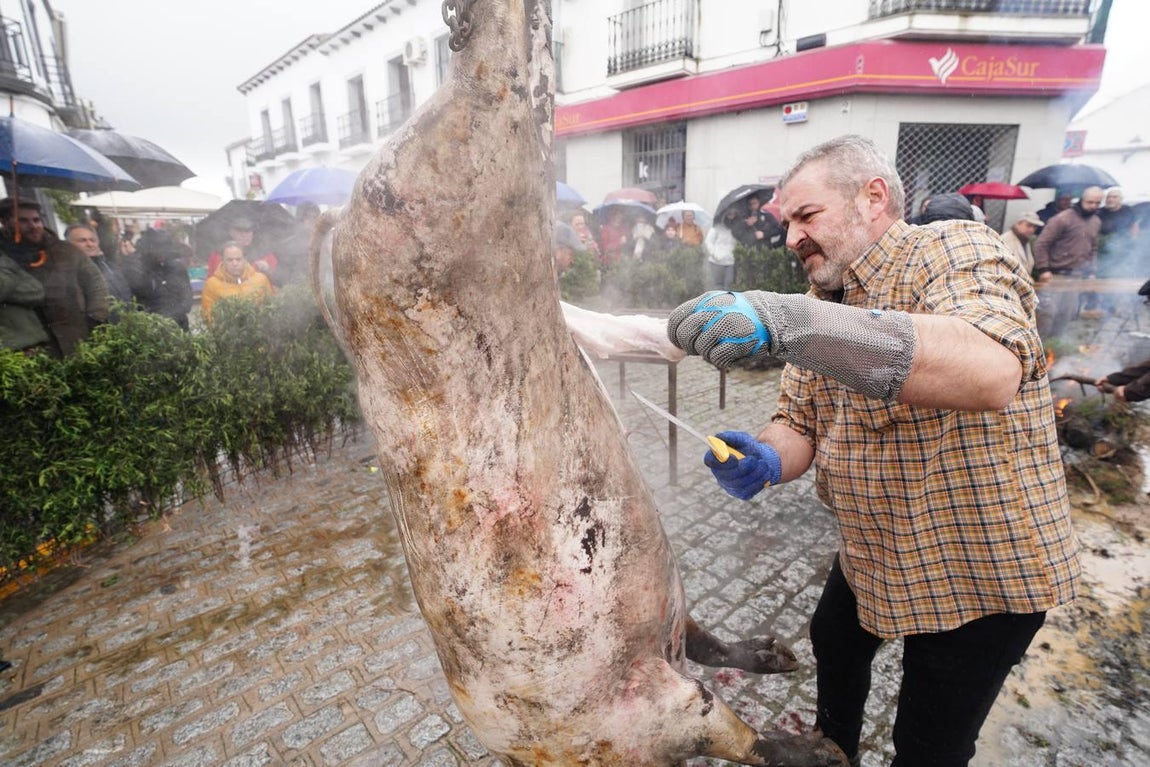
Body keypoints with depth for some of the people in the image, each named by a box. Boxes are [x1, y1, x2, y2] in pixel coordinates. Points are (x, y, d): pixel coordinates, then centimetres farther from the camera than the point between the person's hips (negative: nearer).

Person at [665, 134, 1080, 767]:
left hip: (981, 566, -7)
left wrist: (788, 322, -51)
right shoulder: (824, 304, 2)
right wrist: (766, 459, -24)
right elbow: (799, 420, 0)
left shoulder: (954, 251, -21)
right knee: (833, 645, 27)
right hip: (872, 553, 8)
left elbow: (992, 373, -42)